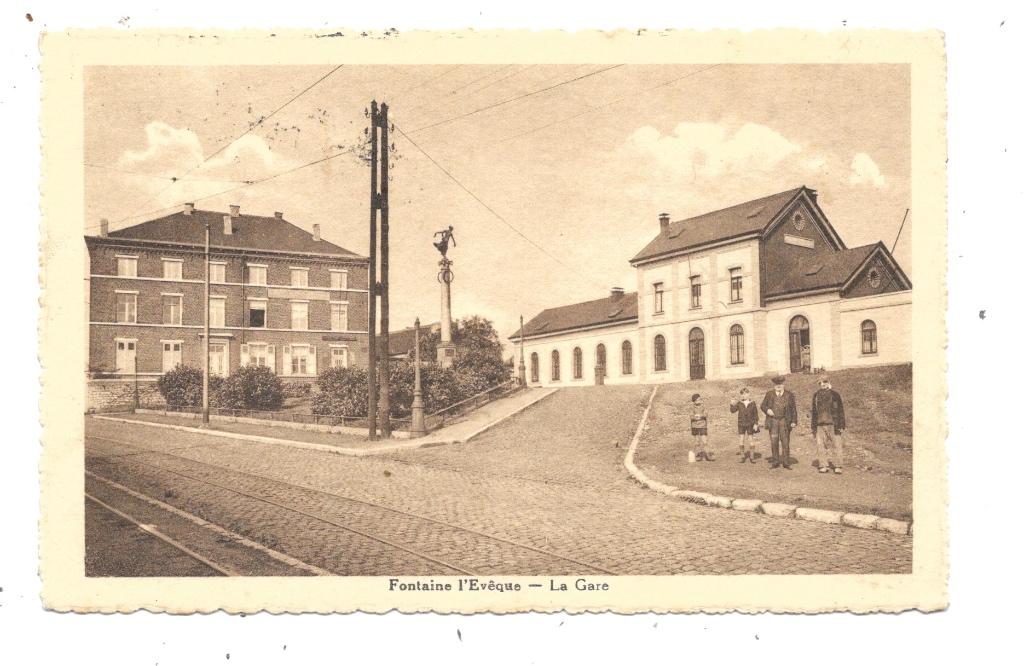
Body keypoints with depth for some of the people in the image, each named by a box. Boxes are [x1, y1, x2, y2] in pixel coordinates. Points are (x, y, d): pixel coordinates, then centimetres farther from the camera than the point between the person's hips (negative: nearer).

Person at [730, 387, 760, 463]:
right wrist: (732, 404, -17)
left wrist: (756, 424, -4)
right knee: (741, 439, 0)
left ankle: (751, 457, 11)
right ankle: (742, 456, 8)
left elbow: (755, 414, 1)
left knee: (750, 440, 3)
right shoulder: (739, 403, 2)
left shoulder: (753, 403, -1)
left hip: (750, 424, -1)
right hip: (741, 424, 1)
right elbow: (733, 410, 0)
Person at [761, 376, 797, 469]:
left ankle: (786, 462, 4)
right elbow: (763, 405, 12)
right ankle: (775, 462, 10)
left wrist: (793, 421, -2)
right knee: (774, 442, 3)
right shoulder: (769, 394, 8)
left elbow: (793, 409, 5)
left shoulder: (789, 395, 5)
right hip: (773, 420, 1)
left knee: (785, 442, -1)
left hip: (784, 421, -1)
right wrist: (767, 410, -9)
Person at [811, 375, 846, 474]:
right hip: (820, 425, 3)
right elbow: (813, 412, 15)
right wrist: (813, 427, 11)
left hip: (833, 424, -3)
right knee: (821, 446, 2)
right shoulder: (816, 396, 12)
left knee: (837, 445, -3)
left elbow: (840, 411, 0)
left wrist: (840, 425, -6)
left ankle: (838, 466, 3)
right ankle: (823, 466, 9)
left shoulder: (834, 395, 1)